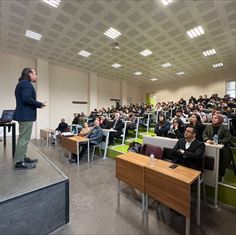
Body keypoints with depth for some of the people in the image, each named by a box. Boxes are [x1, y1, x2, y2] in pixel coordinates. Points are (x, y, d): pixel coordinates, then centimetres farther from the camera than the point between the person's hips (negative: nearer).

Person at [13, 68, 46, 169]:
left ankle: (22, 158, 25)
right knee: (24, 138, -5)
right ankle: (19, 162, 3)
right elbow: (26, 99, -23)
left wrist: (37, 104, 9)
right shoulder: (26, 83, -10)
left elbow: (23, 99, 17)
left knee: (23, 138, 15)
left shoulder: (21, 83, 21)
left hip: (23, 114, 11)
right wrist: (40, 104, -11)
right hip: (26, 115, -11)